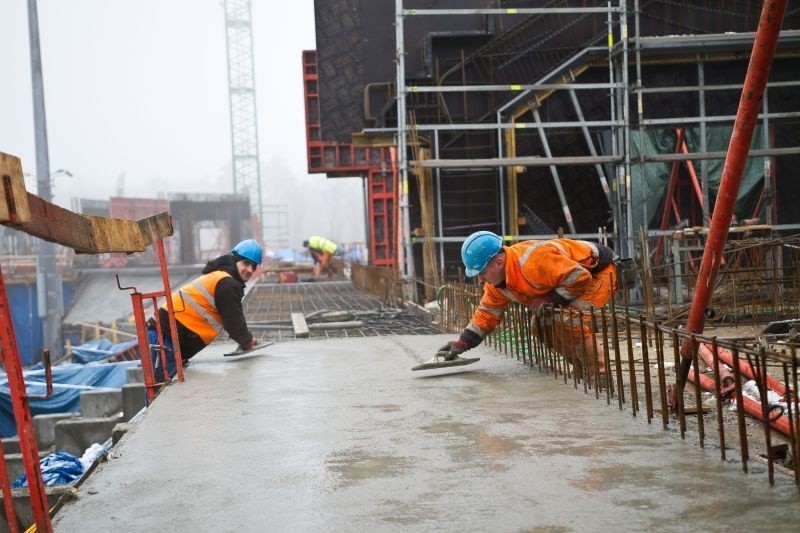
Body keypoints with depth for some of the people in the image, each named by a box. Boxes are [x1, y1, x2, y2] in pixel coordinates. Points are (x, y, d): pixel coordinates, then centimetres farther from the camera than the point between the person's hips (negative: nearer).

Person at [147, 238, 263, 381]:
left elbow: (231, 320, 30)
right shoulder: (227, 284, -10)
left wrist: (245, 340, 22)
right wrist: (247, 341, 11)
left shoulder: (218, 277, 22)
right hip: (165, 338, -11)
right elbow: (234, 322, -7)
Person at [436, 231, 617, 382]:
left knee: (568, 323, -28)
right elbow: (487, 312, 7)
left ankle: (602, 374, -15)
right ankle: (581, 370, 12)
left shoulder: (534, 261, -37)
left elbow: (580, 277, -34)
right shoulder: (495, 281, -6)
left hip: (600, 270, -10)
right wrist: (463, 343, 1)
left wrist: (549, 300, -27)